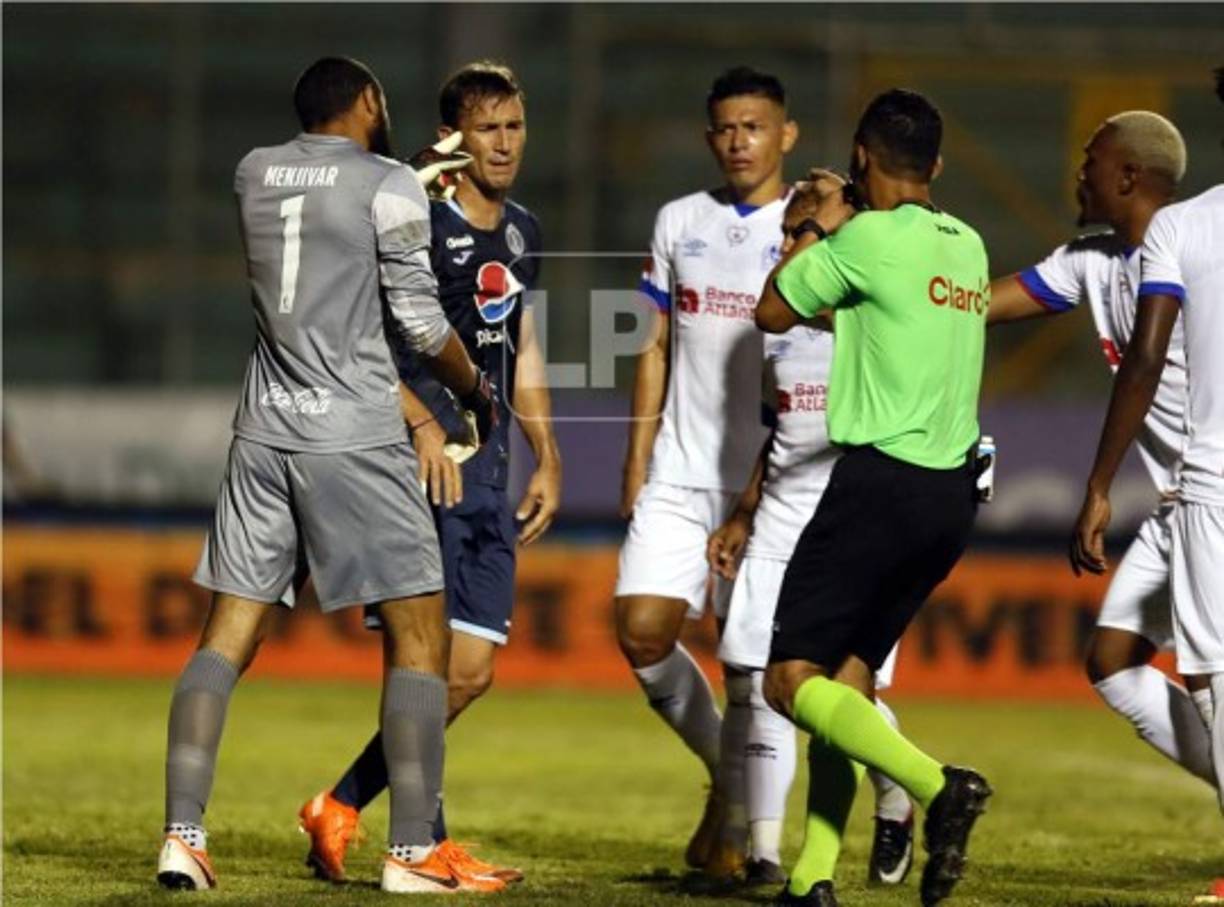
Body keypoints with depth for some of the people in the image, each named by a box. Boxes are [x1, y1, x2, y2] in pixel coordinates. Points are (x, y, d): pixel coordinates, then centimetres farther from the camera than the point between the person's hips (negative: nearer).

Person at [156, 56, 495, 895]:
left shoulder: (255, 174, 9)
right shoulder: (391, 188, -6)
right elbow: (418, 321, -4)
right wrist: (476, 388, 13)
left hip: (264, 432, 5)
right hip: (355, 434, -5)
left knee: (228, 633, 7)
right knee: (419, 632, 2)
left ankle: (183, 835, -2)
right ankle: (412, 852, -3)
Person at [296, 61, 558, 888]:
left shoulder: (521, 232, 17)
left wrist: (547, 458, 21)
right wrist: (424, 423, -23)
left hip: (486, 471, 8)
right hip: (421, 457, -8)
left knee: (469, 671, 6)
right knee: (434, 659, -11)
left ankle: (342, 811, 16)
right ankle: (423, 836, -4)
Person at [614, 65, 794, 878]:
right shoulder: (680, 223, 11)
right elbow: (658, 349, 15)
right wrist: (638, 459, 11)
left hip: (770, 475, -4)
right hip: (679, 473, 4)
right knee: (642, 630, -6)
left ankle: (736, 824, 9)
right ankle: (722, 770, 18)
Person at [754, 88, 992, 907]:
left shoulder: (868, 238, -11)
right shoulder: (968, 246, 11)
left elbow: (774, 312, 1)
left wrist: (815, 231, 14)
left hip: (881, 484, -8)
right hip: (953, 493, 8)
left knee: (792, 680, -6)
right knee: (850, 672, 14)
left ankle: (937, 784, -26)